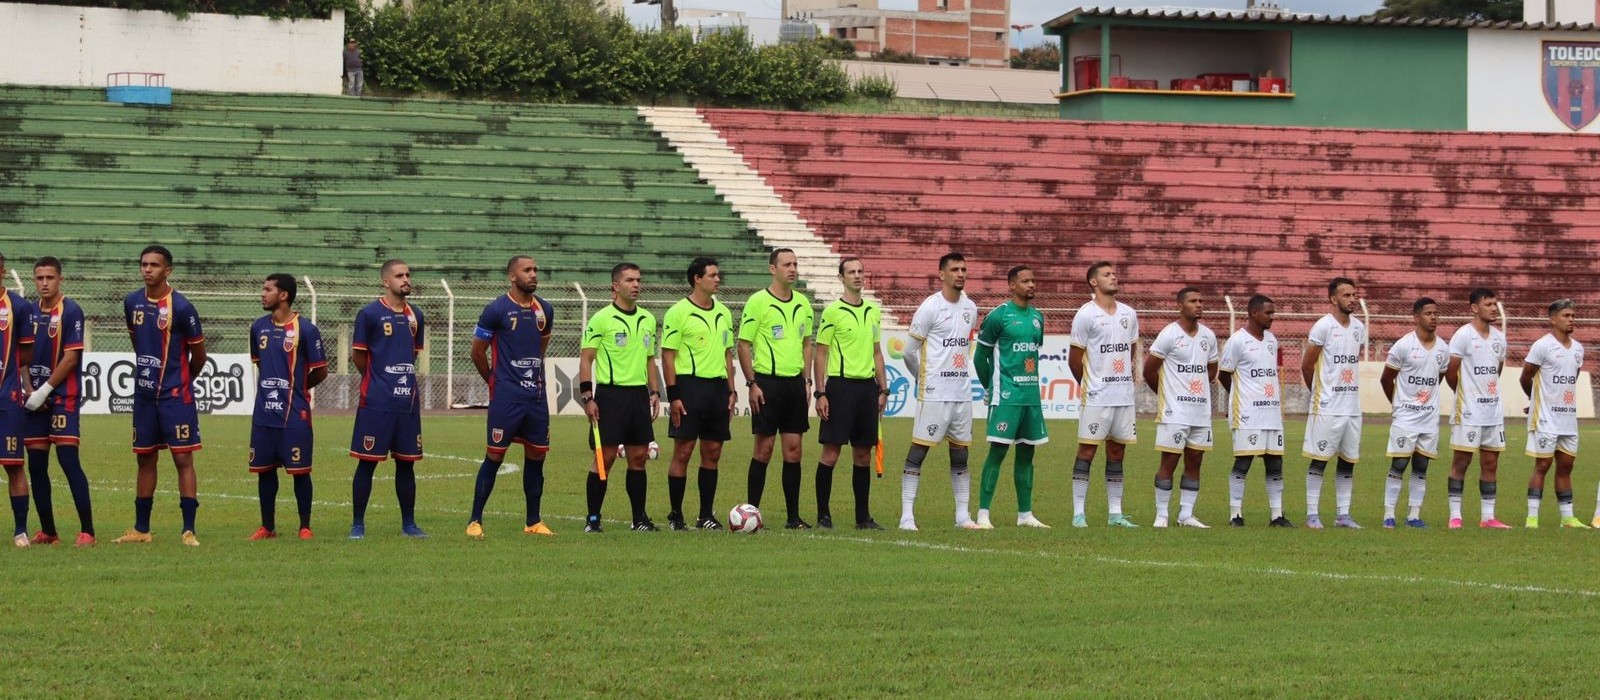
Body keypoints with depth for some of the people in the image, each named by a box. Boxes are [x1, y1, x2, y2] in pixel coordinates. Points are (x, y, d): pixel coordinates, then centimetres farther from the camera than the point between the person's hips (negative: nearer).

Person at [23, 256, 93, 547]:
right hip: (36, 400, 7)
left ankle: (87, 530, -9)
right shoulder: (31, 312, 11)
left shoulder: (70, 311, -7)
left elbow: (71, 358, -12)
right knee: (36, 465, 7)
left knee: (68, 460, -12)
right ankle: (47, 531, 16)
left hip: (63, 397, -7)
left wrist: (45, 390, -13)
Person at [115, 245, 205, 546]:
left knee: (183, 458, -6)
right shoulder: (132, 303, 4)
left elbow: (198, 354, -3)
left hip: (176, 396, -6)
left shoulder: (181, 307, -13)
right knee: (145, 459, 11)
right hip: (144, 394, 6)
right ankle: (141, 529, 19)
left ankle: (189, 530, -6)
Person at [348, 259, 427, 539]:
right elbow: (357, 355, 1)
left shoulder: (415, 316, 11)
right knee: (367, 462, -2)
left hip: (408, 402, 5)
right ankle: (357, 525, 4)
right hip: (376, 402, -5)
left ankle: (409, 524, 17)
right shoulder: (370, 314, -6)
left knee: (406, 463, 9)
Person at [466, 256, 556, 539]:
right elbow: (478, 351, -1)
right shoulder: (496, 310, -9)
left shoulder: (544, 310, 8)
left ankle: (533, 522, 17)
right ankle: (475, 521, 2)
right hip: (505, 398, -5)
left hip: (536, 396, 5)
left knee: (536, 456, 8)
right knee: (494, 456, -4)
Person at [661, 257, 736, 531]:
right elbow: (667, 355, -7)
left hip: (717, 385, 6)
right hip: (689, 385, -6)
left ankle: (706, 515, 12)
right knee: (683, 451, -4)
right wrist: (673, 395, -13)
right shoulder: (679, 312, -6)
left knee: (712, 452, 6)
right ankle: (675, 515, 2)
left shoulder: (723, 313, 14)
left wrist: (731, 391, 14)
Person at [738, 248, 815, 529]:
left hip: (795, 382, 5)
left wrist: (806, 381, 12)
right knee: (764, 448, -4)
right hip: (768, 382, -5)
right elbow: (743, 345, -6)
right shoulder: (758, 302, -7)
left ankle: (794, 516, 9)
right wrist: (752, 384, -11)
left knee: (793, 450, 5)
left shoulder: (802, 304, 11)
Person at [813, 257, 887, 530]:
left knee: (863, 454, 8)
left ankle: (863, 516, 13)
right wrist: (820, 393, -11)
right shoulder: (833, 311, -4)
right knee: (831, 453, -5)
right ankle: (823, 515, 0)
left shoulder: (873, 311, 14)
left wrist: (883, 389, 14)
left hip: (867, 385, 6)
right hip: (840, 384, -6)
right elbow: (820, 354, -4)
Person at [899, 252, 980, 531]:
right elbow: (909, 351, -3)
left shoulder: (970, 308, 12)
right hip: (934, 393, -6)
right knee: (918, 450, -5)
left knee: (960, 453, 8)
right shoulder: (930, 307, -8)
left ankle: (963, 515, 13)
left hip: (962, 391, 6)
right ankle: (907, 515, -4)